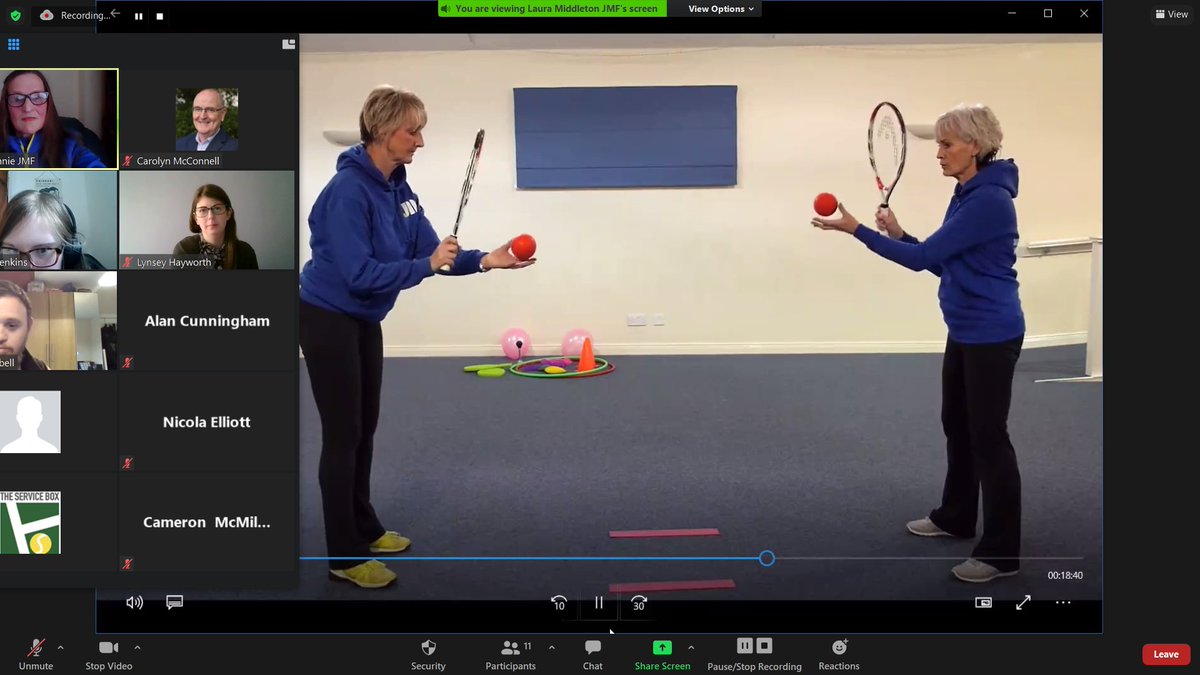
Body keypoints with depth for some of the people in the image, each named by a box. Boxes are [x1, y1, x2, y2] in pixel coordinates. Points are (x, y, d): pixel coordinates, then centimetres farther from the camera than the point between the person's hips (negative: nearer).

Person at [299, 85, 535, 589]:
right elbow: (358, 273, -29)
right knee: (342, 433, -3)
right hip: (327, 320, -9)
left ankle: (364, 529, 31)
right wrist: (426, 266, -30)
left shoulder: (398, 187, 2)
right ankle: (344, 556, 6)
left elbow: (432, 251, -2)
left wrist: (483, 260, -16)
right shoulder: (348, 190, -24)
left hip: (364, 319, 9)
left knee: (364, 427, 16)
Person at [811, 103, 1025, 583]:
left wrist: (856, 229, -18)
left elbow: (924, 257, -22)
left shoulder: (989, 199, -22)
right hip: (964, 333, 10)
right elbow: (945, 264, 15)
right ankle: (956, 517, 37)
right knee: (956, 425, 20)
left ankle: (1001, 553, 4)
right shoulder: (965, 195, 9)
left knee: (988, 436, -4)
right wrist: (898, 234, 1)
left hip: (991, 336, -10)